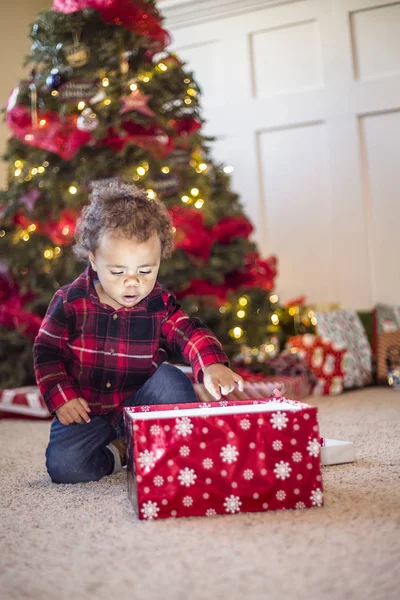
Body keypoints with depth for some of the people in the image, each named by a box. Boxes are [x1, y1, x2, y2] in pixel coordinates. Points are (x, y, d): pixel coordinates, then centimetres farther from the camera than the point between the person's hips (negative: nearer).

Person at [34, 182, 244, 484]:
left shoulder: (160, 305, -8)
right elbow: (47, 351, -3)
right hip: (86, 410, 0)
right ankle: (118, 454, 3)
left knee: (170, 378, -28)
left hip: (140, 404, 1)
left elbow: (191, 333, -20)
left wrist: (213, 365, -42)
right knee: (62, 465, -23)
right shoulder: (70, 302, -11)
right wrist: (62, 398, -14)